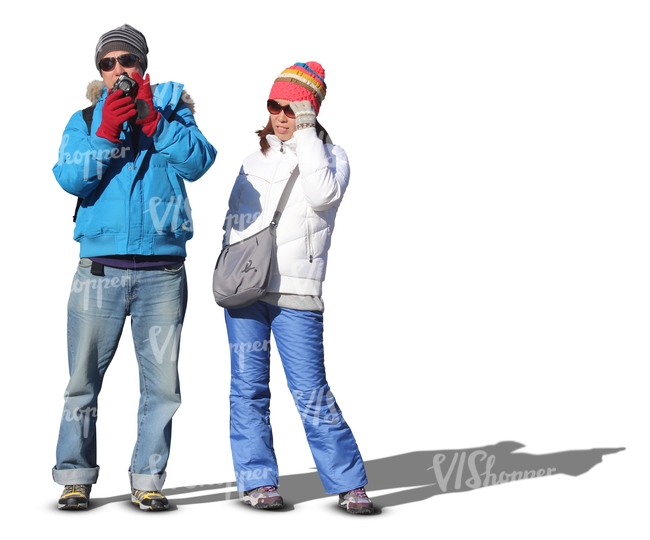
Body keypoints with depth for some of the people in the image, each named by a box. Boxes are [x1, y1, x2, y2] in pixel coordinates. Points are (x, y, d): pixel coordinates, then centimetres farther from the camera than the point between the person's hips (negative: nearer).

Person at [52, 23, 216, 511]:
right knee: (84, 381, 1)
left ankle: (148, 480, 12)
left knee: (162, 383, 2)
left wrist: (150, 117, -12)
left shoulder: (172, 110, 10)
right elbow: (71, 179, -5)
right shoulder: (85, 121, 11)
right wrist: (107, 132, -15)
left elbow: (198, 162, -8)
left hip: (163, 273, 0)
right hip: (100, 270, 0)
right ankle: (76, 478, 11)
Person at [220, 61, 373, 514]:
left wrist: (305, 135, -13)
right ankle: (258, 480, 9)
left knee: (310, 391, -8)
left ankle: (349, 484, 1)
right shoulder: (257, 157, 17)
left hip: (296, 292, -4)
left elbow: (323, 195, -18)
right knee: (248, 386, 2)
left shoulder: (330, 156, 3)